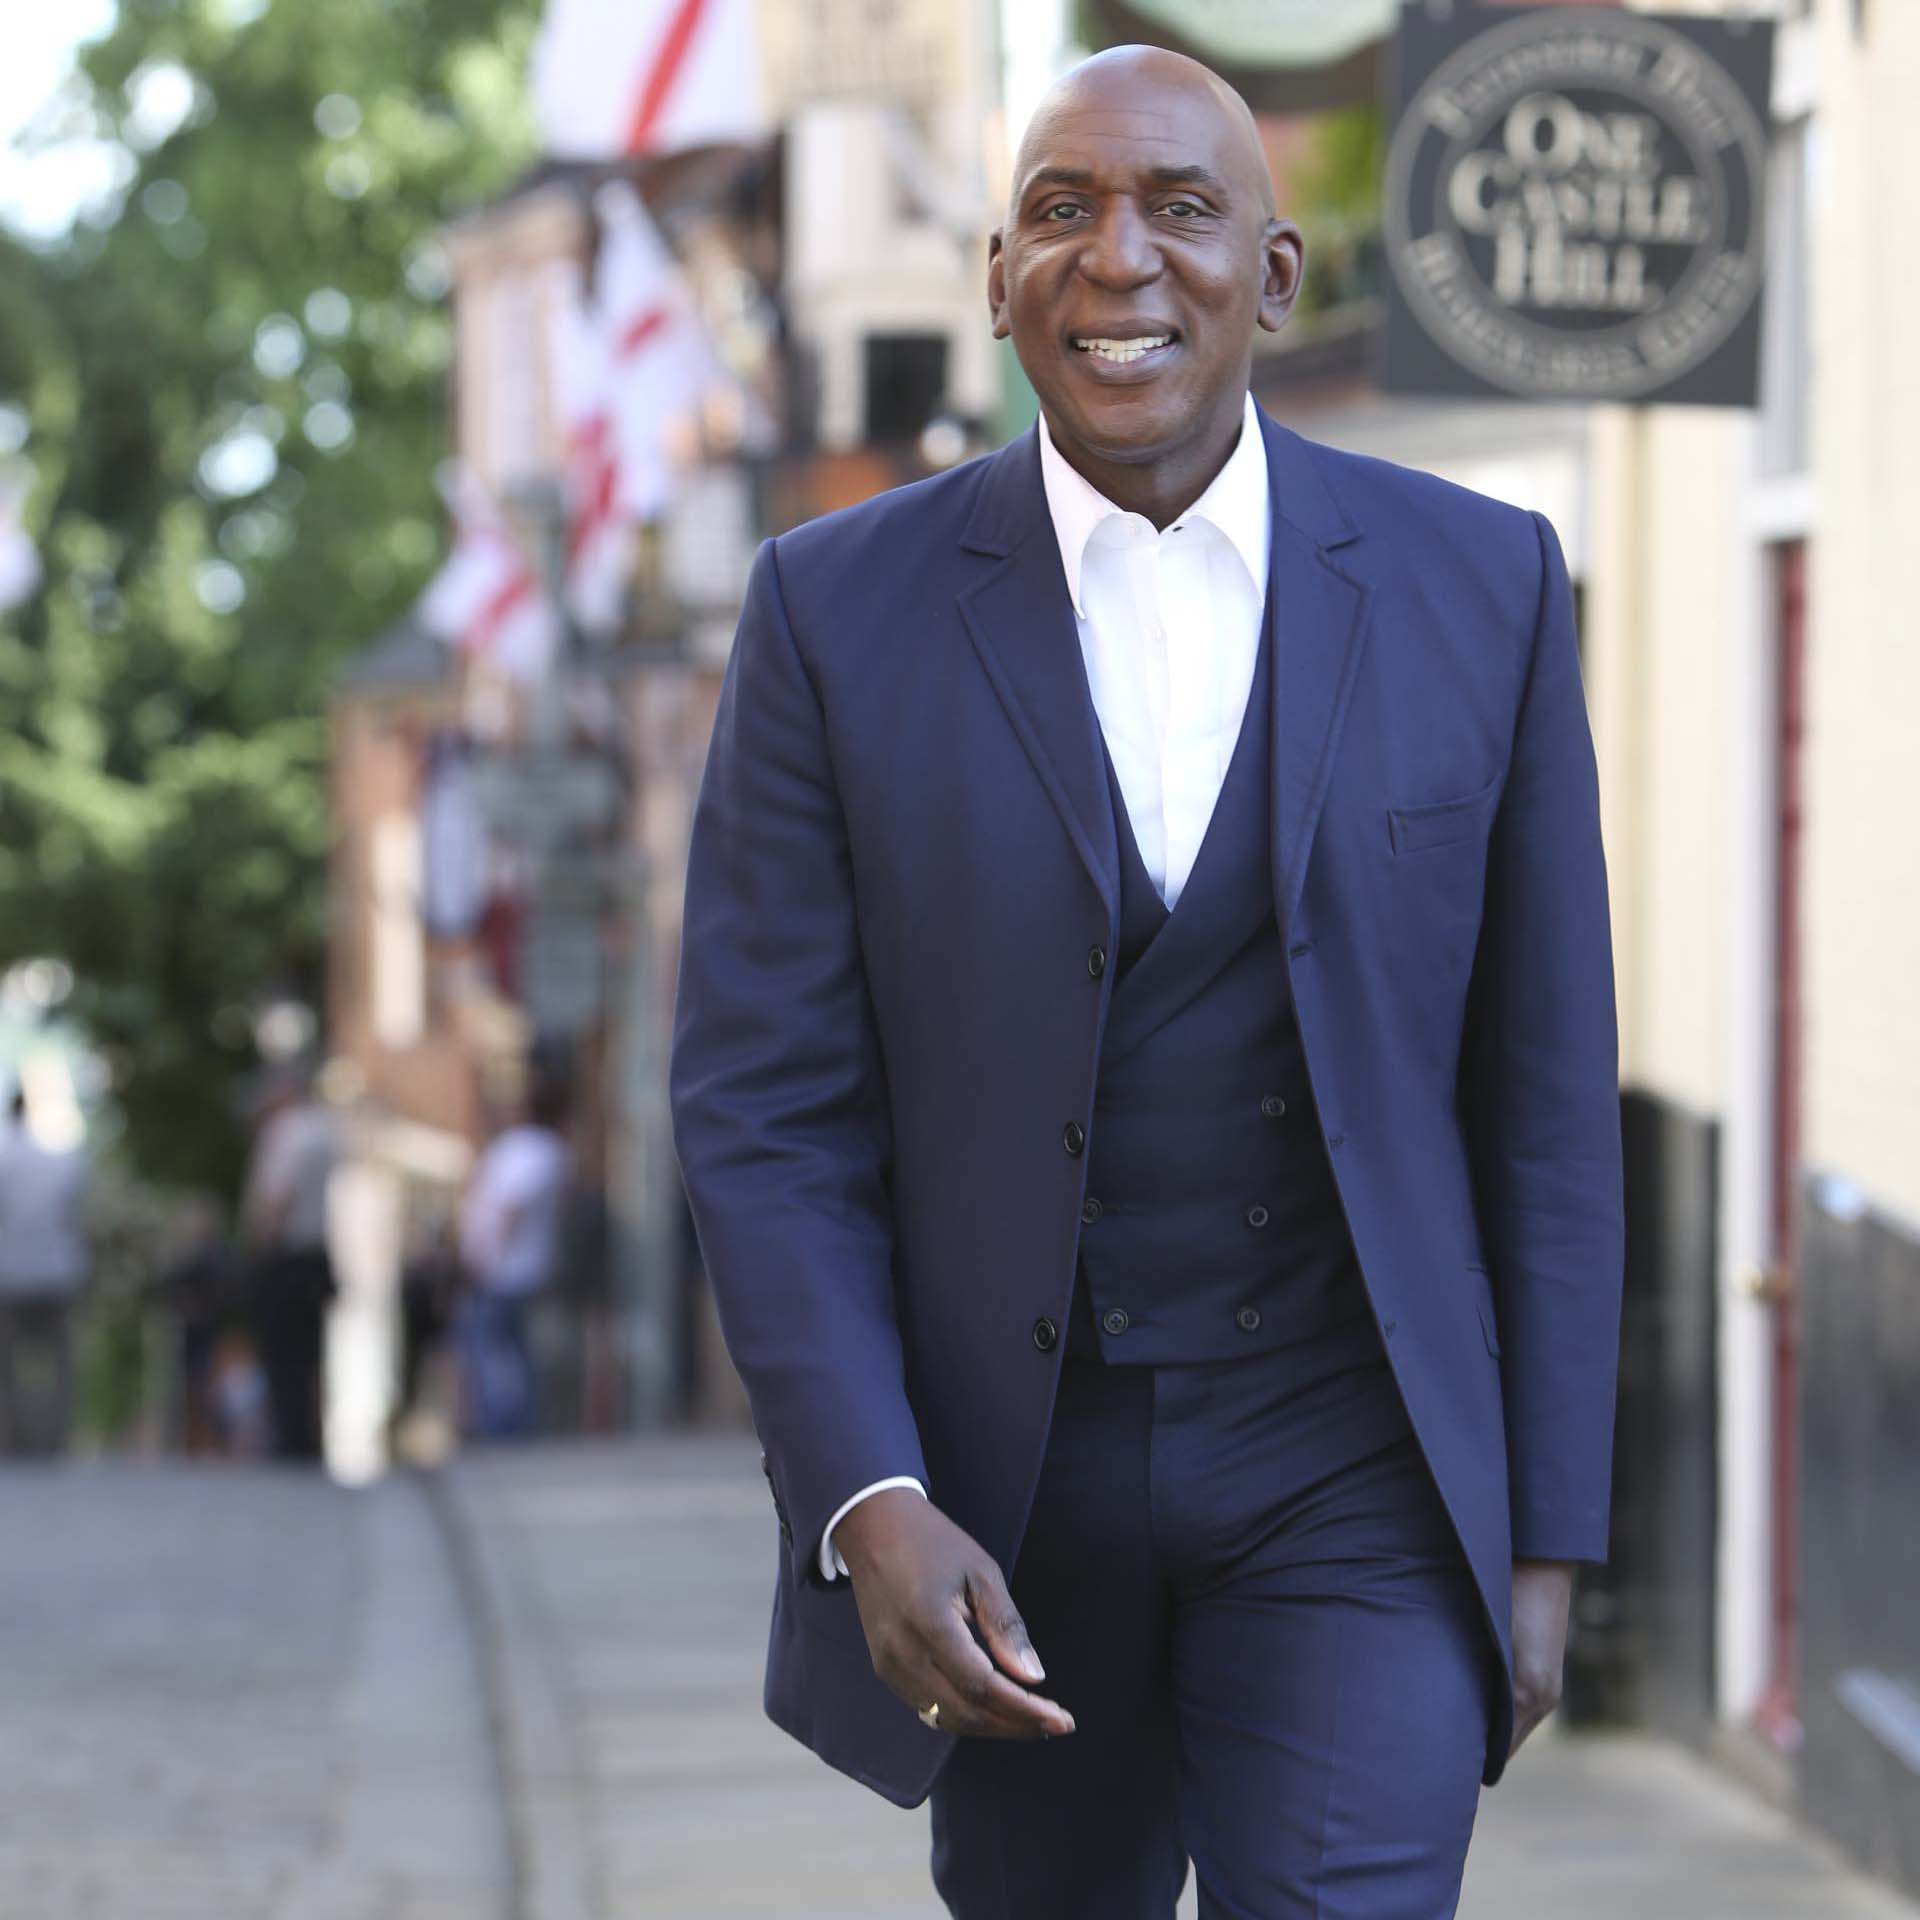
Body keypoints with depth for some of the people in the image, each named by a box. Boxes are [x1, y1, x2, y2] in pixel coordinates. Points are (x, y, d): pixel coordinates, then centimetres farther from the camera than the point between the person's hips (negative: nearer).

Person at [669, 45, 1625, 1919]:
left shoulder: (1478, 586, -2)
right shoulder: (838, 611, -5)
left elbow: (1545, 1088, 1)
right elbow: (763, 1107, -6)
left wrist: (1545, 1539, -1)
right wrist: (868, 1509, -18)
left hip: (1351, 1479, -1)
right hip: (996, 1493, 1)